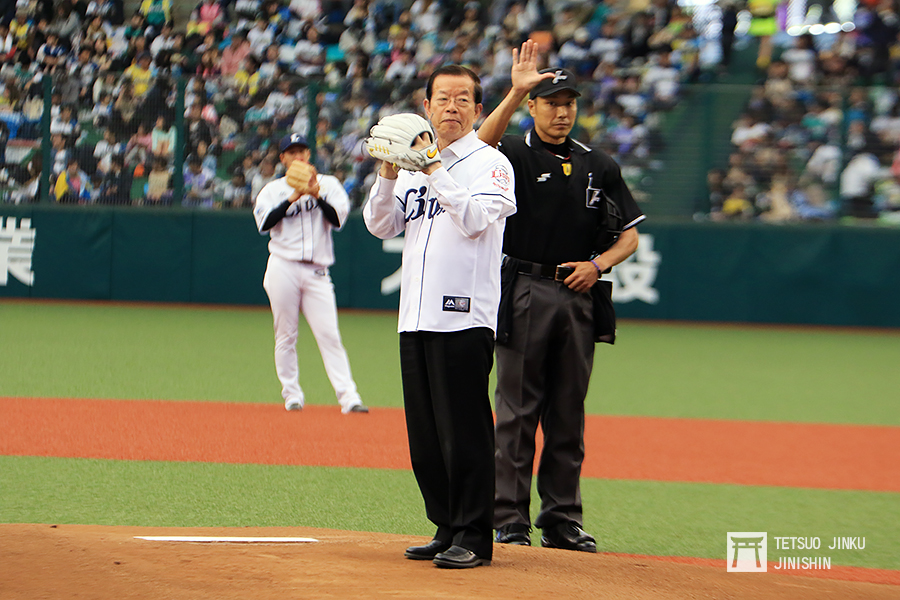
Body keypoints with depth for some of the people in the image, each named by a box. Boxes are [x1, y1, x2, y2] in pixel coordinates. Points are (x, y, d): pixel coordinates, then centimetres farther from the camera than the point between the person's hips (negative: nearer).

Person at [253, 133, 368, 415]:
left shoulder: (328, 184, 11)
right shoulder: (273, 190, 8)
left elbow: (338, 219, -3)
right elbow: (264, 223, -9)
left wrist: (317, 196, -16)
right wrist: (292, 198, -15)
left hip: (317, 272, 0)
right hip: (283, 268, 0)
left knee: (329, 334, -8)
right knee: (285, 335, 2)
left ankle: (348, 397, -14)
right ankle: (292, 394, 11)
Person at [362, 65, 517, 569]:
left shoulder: (490, 163, 0)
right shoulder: (415, 163, 19)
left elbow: (476, 219, -16)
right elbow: (381, 226, 11)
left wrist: (435, 173, -20)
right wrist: (389, 176, -4)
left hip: (466, 317, -7)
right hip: (416, 318, 7)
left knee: (465, 431, -8)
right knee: (425, 434, 9)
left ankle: (474, 537, -4)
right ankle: (447, 529, 17)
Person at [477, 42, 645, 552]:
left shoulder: (599, 166, 13)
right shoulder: (515, 154, 1)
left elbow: (629, 237, 15)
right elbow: (479, 146, -24)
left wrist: (597, 265, -5)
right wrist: (516, 92, -33)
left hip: (581, 297, 4)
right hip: (525, 294, -4)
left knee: (569, 415, 7)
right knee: (518, 413, -3)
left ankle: (563, 521, 12)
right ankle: (511, 523, 0)